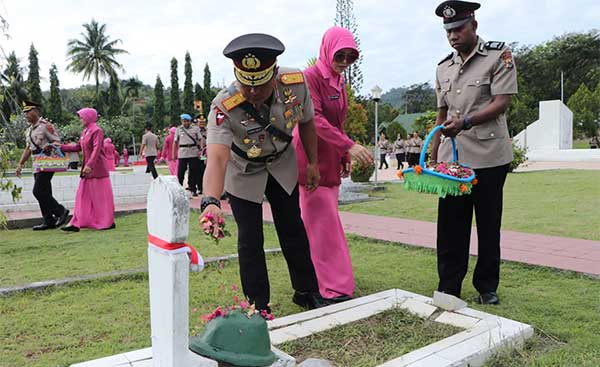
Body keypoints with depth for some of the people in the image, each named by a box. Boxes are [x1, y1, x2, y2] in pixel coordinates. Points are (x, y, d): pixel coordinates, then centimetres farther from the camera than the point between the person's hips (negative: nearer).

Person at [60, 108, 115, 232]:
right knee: (82, 196, 7)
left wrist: (89, 165, -31)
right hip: (87, 168, 9)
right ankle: (76, 223, 10)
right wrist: (61, 147, 19)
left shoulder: (96, 130, -12)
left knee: (100, 196, -1)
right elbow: (78, 147, 21)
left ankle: (108, 222, 10)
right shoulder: (84, 132, 14)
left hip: (97, 168, -9)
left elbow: (96, 149, -22)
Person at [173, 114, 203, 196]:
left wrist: (200, 149, -7)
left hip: (194, 153, 0)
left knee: (194, 172, 3)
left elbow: (200, 140, 6)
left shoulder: (195, 128, 5)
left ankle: (193, 190, 12)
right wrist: (174, 153, 8)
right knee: (180, 172, 0)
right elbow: (175, 142, 11)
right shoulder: (179, 129, 8)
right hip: (182, 154, 0)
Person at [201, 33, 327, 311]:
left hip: (282, 165, 3)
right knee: (250, 241, -1)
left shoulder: (296, 83, -27)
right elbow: (217, 158, -50)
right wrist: (210, 201, -67)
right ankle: (258, 308, 18)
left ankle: (307, 293, 31)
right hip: (244, 173, -3)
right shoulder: (223, 108, -37)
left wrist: (312, 164, 0)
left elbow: (306, 122, -7)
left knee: (293, 230, 12)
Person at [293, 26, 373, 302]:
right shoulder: (311, 77, -13)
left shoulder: (339, 81, 14)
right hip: (311, 158, -8)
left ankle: (323, 282, 22)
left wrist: (345, 156, 15)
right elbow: (315, 120, -24)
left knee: (325, 223, 12)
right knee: (324, 224, -7)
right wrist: (349, 146, -32)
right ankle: (336, 289, -2)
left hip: (330, 159, 8)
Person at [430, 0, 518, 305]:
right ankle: (448, 287, 14)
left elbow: (501, 103, -11)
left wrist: (466, 122, -26)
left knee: (488, 225, 6)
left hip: (488, 156, -4)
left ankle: (487, 287, 20)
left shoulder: (499, 55, -1)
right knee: (450, 225, 4)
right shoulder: (443, 68, 14)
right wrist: (433, 157, 11)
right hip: (451, 158, 4)